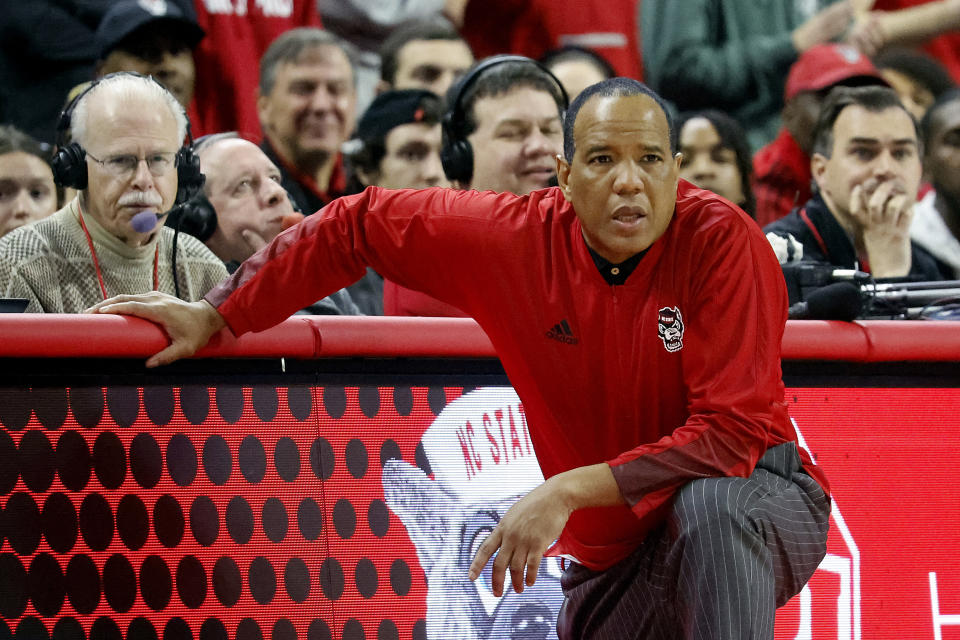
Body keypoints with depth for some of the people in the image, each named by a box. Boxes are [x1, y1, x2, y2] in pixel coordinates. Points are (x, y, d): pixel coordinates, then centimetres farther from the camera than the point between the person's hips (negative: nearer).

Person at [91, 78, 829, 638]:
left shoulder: (723, 243, -22)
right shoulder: (518, 237, -10)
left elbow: (733, 432, -28)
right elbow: (359, 224, 3)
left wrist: (570, 490, -29)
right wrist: (216, 316, 6)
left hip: (765, 500, -5)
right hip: (619, 551, 5)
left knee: (708, 504, -38)